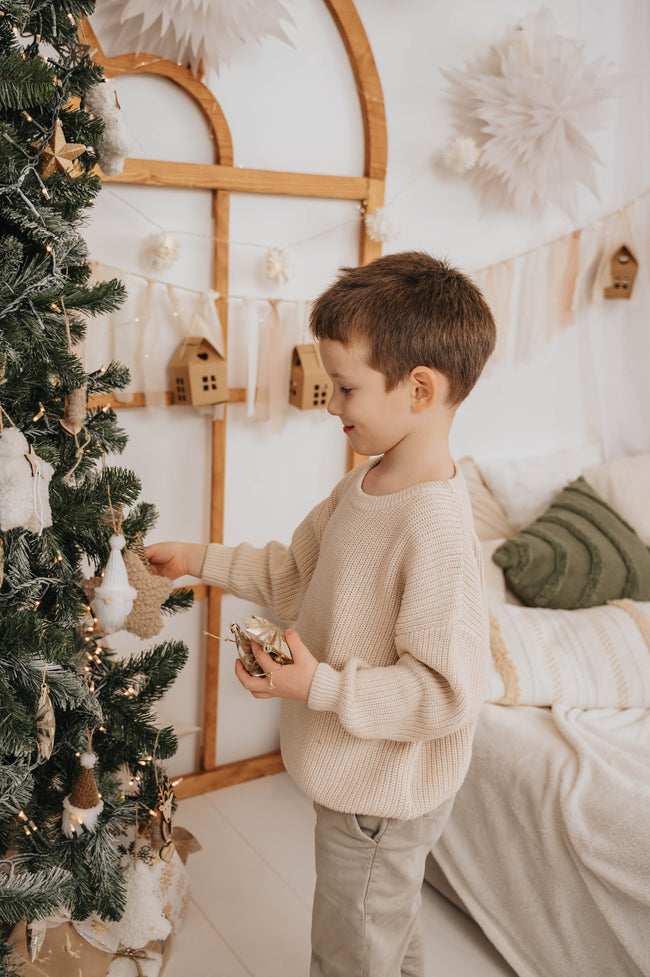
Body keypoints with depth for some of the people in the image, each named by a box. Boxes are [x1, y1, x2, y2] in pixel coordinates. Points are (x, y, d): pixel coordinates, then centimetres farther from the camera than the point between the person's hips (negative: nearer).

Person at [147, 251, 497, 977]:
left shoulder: (436, 525, -31)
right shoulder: (365, 486, -1)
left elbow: (450, 691, -29)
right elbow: (296, 576, 12)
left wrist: (321, 686, -28)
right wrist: (202, 560, 7)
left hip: (381, 798, -8)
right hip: (358, 778, 8)